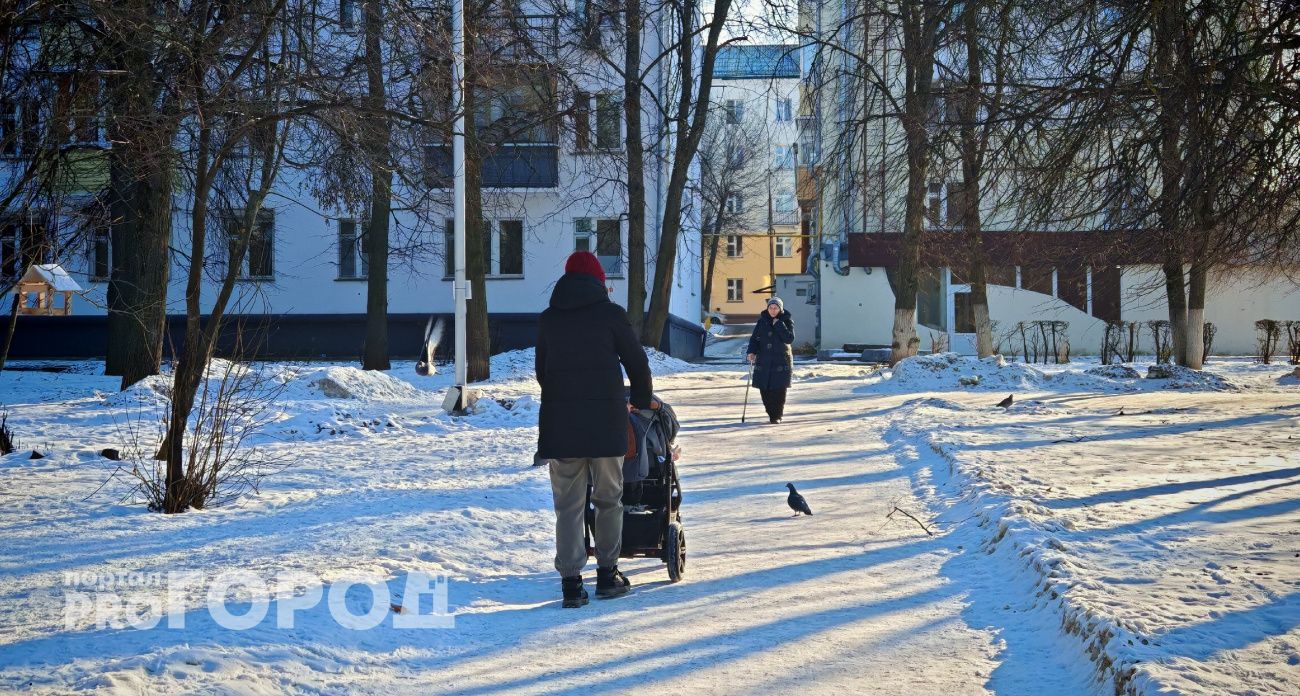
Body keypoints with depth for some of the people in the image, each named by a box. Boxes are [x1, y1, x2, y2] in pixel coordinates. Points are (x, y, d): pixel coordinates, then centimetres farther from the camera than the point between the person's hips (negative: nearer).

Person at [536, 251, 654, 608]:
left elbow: (541, 370, 16)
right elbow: (637, 361, 6)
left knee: (568, 504, 4)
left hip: (559, 422, 2)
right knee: (608, 499, 12)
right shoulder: (610, 313, 0)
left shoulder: (548, 318, 9)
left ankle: (571, 581, -2)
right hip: (606, 421, -2)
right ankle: (607, 575, 15)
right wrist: (641, 401, 21)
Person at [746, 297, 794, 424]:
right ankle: (771, 412, 16)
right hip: (763, 360, 3)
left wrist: (779, 325, -16)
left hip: (781, 361, -3)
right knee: (764, 388, -1)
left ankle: (777, 415, 3)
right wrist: (752, 352, -10)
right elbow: (754, 338, 6)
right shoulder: (762, 321, 8)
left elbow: (790, 339, -12)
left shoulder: (787, 321, 1)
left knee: (779, 389, -8)